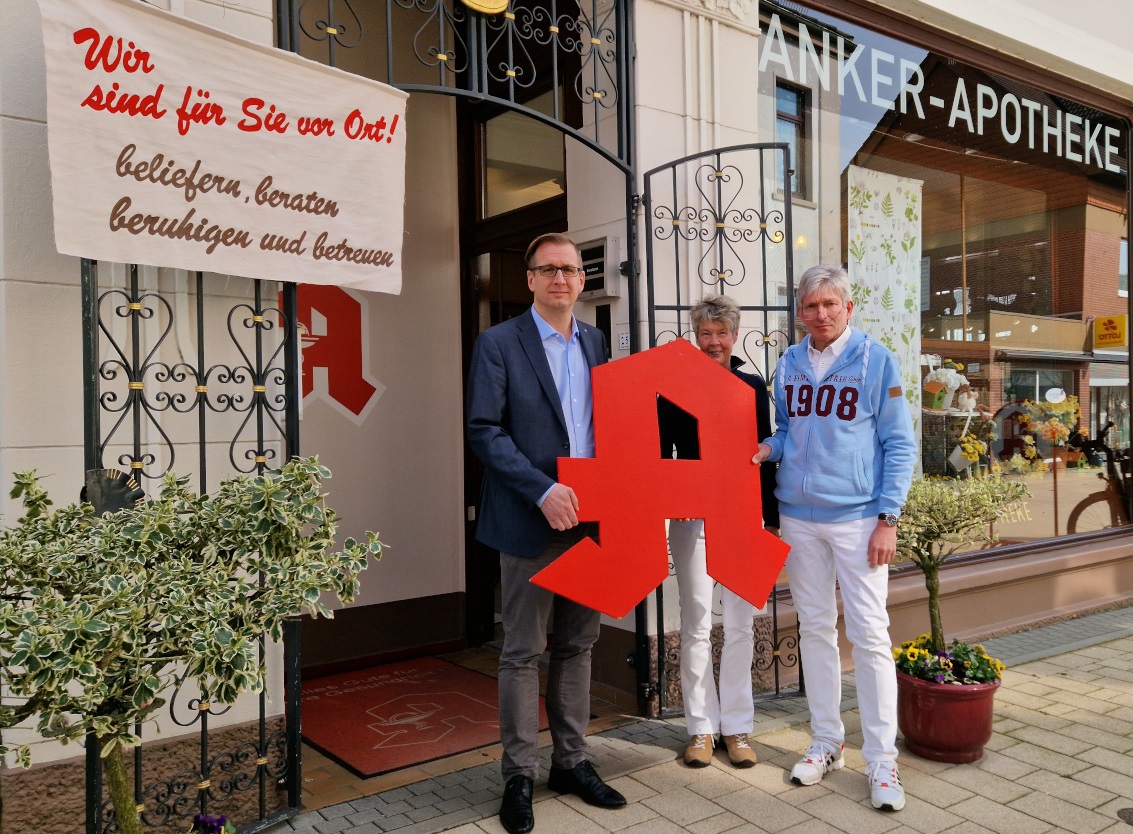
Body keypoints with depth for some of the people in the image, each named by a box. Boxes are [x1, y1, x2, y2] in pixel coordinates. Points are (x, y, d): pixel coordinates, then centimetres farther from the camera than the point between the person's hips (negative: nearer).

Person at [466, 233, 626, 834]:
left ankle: (571, 762, 28)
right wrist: (543, 491, -19)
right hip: (530, 521, -5)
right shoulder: (498, 344, -4)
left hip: (588, 518, 5)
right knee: (522, 652, 4)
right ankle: (519, 777, 18)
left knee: (578, 645, 13)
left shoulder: (596, 342, 12)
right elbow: (484, 431, -10)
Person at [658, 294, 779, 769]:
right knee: (696, 624, 3)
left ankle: (736, 727, 18)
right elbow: (663, 454, 2)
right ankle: (701, 728, 16)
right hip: (691, 517, -2)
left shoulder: (753, 387, 7)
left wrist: (772, 519, 8)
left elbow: (765, 457, 9)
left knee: (740, 624, 6)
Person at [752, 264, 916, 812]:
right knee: (814, 629, 12)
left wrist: (887, 518, -10)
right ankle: (826, 743, 26)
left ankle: (881, 761, 10)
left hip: (857, 517, -4)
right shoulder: (787, 365, 8)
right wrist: (769, 448, -4)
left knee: (869, 635, -2)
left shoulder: (876, 361, -4)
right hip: (799, 516, 4)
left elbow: (900, 446, -4)